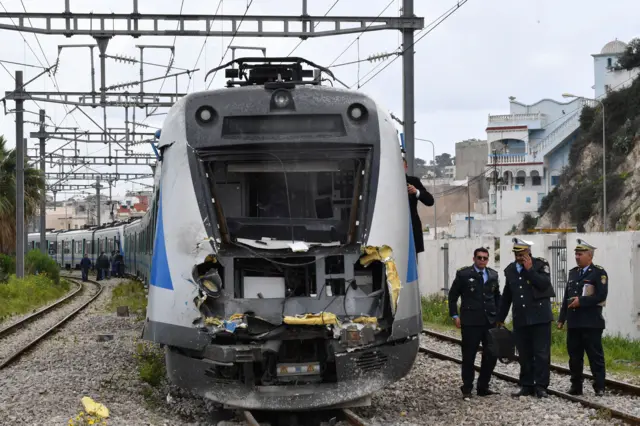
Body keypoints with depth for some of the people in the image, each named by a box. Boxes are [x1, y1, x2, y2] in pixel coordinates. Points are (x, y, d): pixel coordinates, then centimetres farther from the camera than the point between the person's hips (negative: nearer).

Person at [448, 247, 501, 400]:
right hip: (470, 322, -4)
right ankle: (467, 389, 10)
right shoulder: (463, 274, -1)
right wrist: (455, 315, -3)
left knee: (491, 355, 4)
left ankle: (483, 387, 17)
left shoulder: (493, 275, 11)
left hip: (490, 321, 4)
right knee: (469, 356, 2)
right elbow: (452, 295, 3)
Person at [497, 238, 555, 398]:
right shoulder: (510, 269, 12)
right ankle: (526, 386, 15)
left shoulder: (540, 265, -2)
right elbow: (506, 296, 18)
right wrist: (501, 318, 19)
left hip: (539, 317, -4)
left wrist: (530, 269, -16)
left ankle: (540, 386, 2)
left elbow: (545, 284, -18)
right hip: (520, 319, 4)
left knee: (541, 353, -3)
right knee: (524, 355, 8)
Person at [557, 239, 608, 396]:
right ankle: (576, 387, 15)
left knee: (595, 356, -3)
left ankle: (599, 388, 2)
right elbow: (567, 297, 17)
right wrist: (561, 319, 13)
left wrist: (581, 301, -17)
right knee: (574, 356, 8)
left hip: (591, 323, -6)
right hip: (574, 323, 6)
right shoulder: (573, 272, 16)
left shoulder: (599, 273, -3)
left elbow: (601, 296, -14)